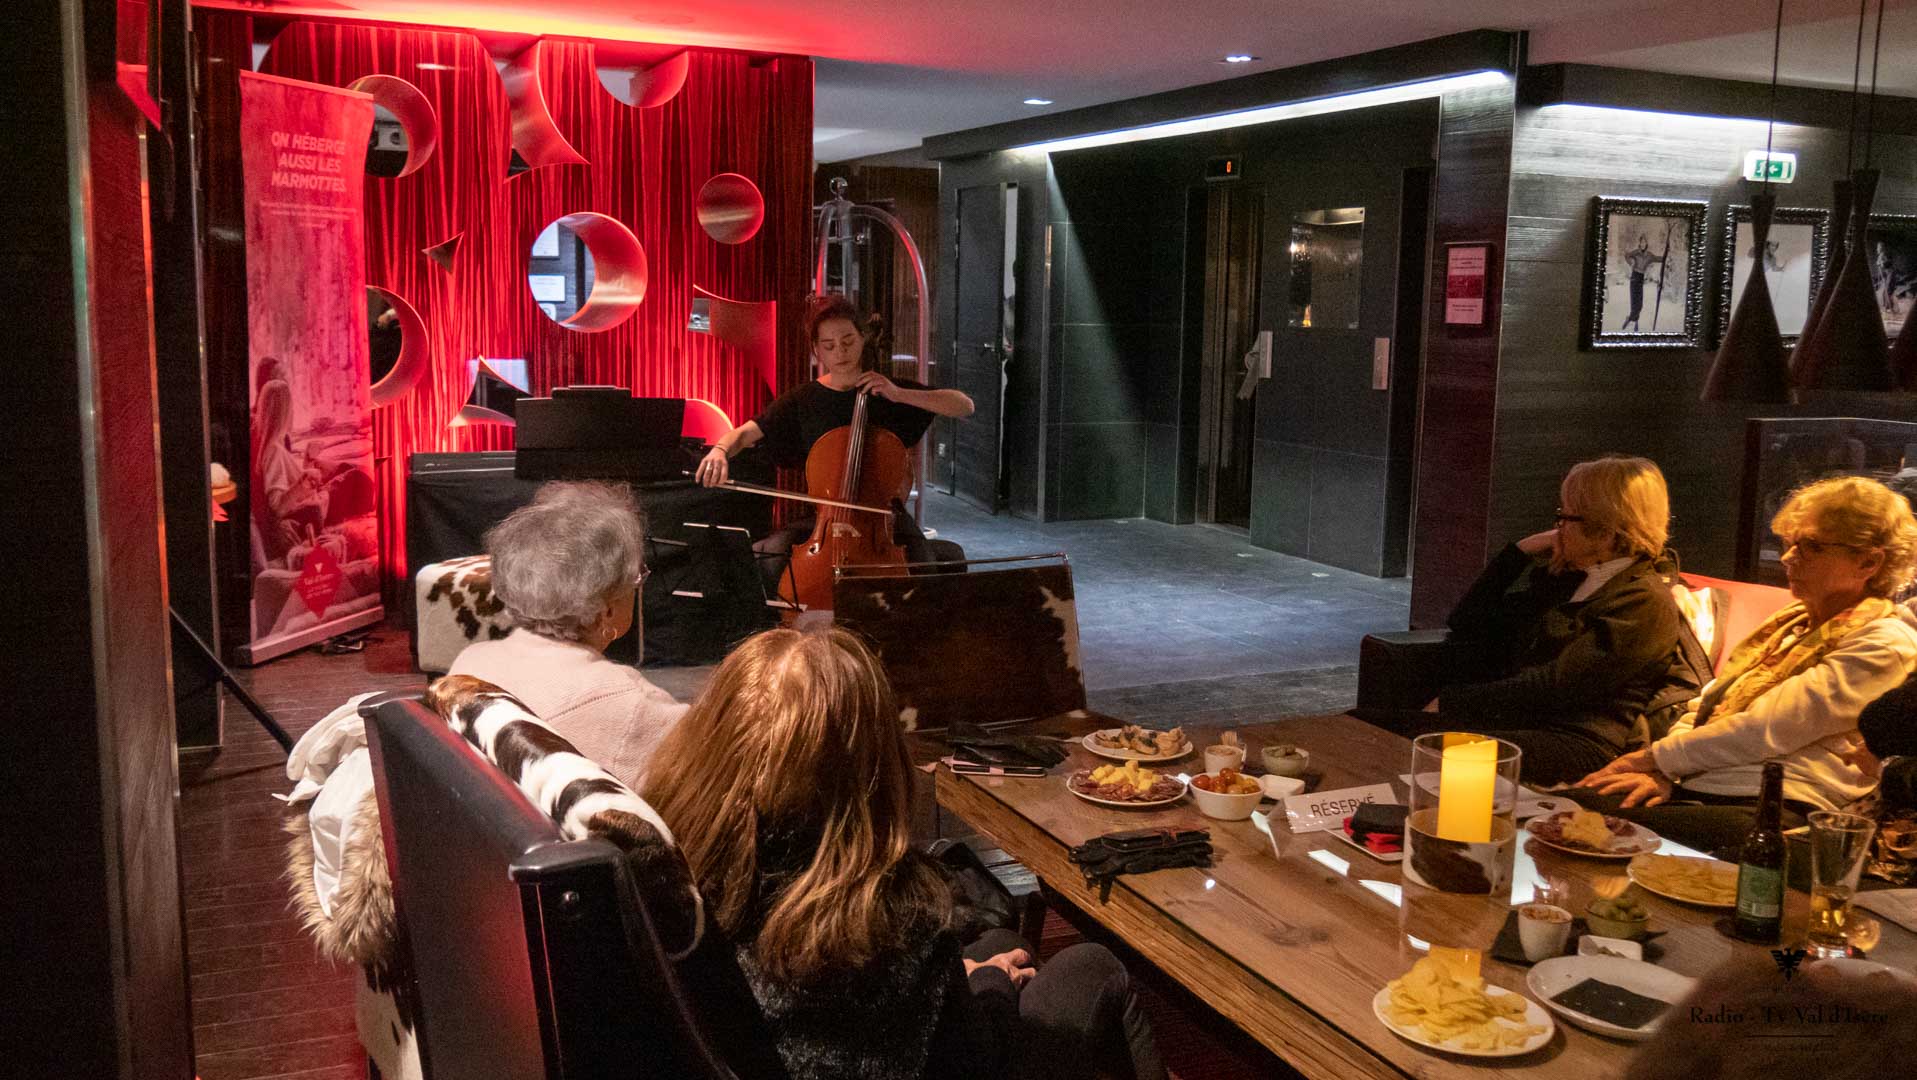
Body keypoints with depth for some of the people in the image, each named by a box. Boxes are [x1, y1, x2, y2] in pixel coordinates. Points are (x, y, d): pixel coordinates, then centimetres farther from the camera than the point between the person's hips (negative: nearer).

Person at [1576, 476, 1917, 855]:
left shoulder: (1884, 644, -2)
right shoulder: (1788, 624, 24)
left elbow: (1766, 730, -11)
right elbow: (1703, 707, 19)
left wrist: (1657, 757, -5)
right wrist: (1662, 773, -1)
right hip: (1692, 789, 7)